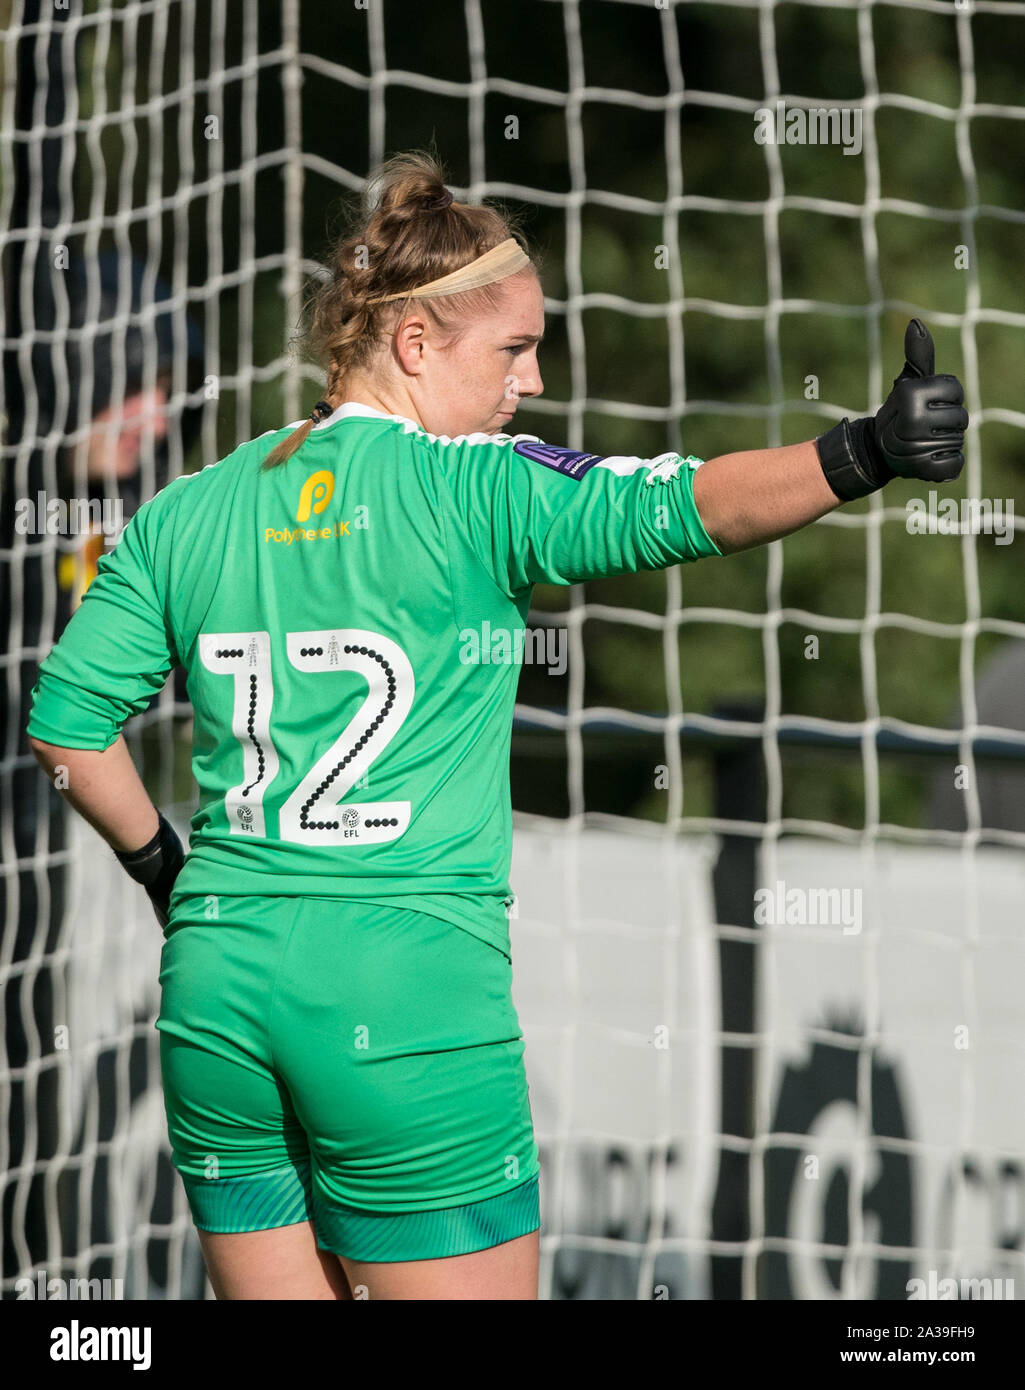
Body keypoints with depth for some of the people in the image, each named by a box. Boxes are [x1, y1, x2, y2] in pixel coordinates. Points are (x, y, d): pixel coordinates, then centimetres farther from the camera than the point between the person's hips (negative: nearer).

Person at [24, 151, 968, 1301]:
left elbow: (67, 717, 12)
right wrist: (865, 453, -31)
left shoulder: (187, 513, 10)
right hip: (406, 998, -6)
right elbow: (680, 506, -21)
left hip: (214, 990, 6)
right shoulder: (468, 488, -7)